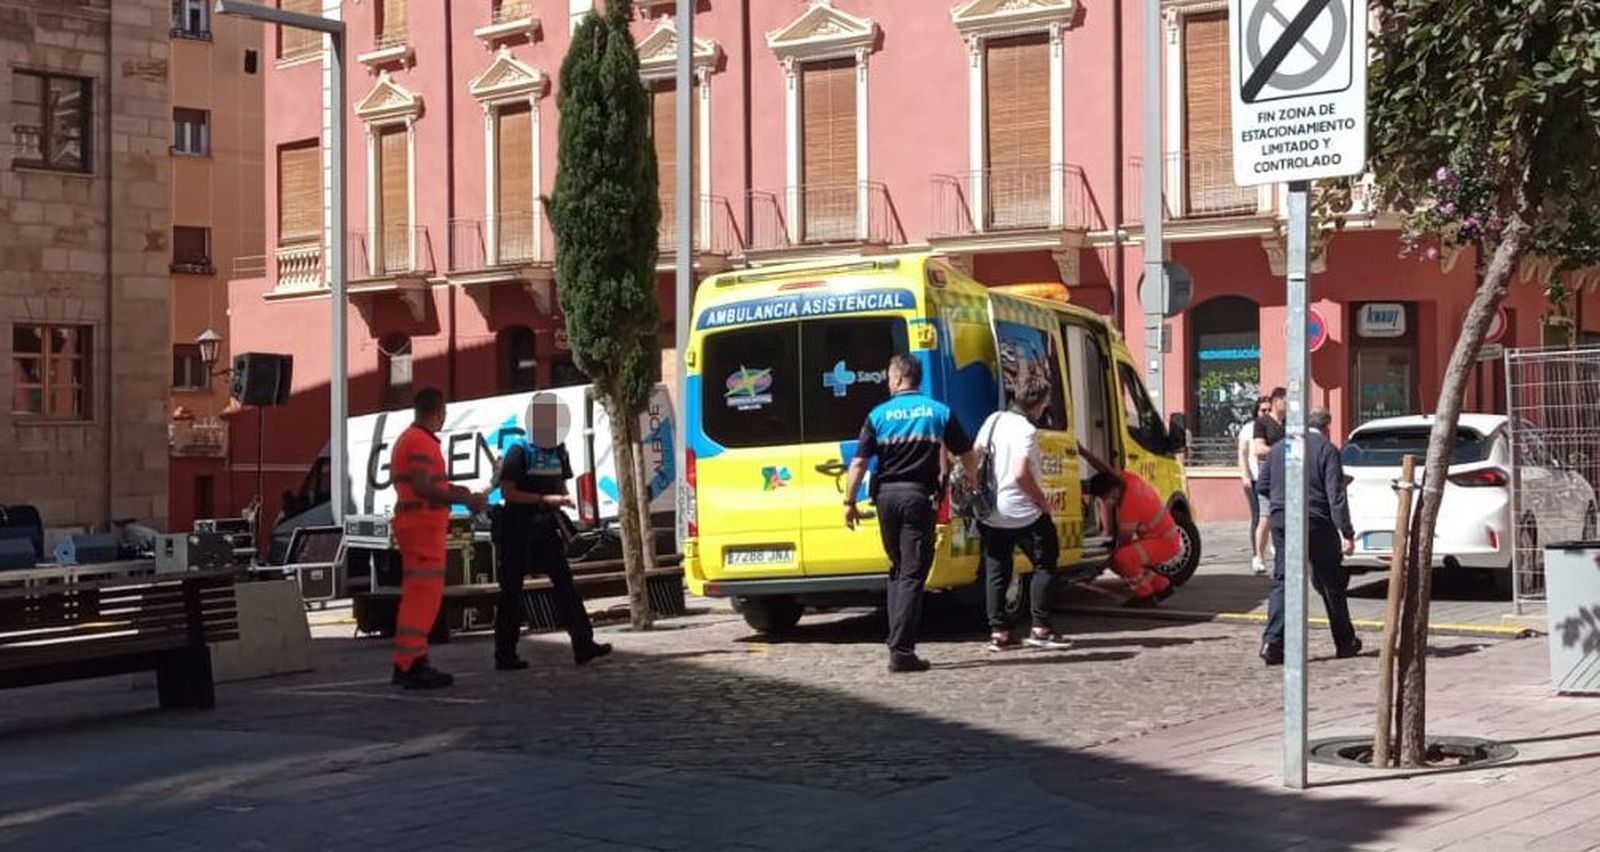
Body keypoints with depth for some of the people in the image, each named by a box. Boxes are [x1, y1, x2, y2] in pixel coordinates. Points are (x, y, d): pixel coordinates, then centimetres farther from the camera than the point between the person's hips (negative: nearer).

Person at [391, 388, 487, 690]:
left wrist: (450, 490, 29)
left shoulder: (407, 439, 18)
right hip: (424, 526, -11)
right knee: (423, 594, -10)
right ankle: (409, 665, -11)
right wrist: (466, 499, -20)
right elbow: (423, 488, -23)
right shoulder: (422, 442, -14)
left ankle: (415, 661, 19)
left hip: (413, 525, 11)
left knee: (417, 596, 14)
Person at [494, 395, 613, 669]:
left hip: (546, 526, 6)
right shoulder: (519, 452, -11)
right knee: (512, 590, 0)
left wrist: (565, 498, -3)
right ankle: (505, 654, 5)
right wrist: (545, 499, -20)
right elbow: (508, 492, -15)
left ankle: (583, 645, 2)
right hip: (519, 527, -6)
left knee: (564, 582, 2)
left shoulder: (559, 452, 9)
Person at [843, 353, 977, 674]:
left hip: (887, 495, 2)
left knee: (898, 569, 19)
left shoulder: (878, 415, 2)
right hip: (919, 495, -2)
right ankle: (901, 651, -10)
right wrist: (971, 485, 26)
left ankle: (897, 640, 19)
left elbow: (859, 463, -1)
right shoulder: (940, 412, 3)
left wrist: (850, 502, 7)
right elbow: (968, 457, 7)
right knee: (912, 575, -3)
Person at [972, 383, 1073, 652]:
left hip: (991, 512, 7)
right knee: (1045, 565, 6)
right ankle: (1040, 628, 4)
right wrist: (1043, 500, -10)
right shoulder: (1026, 430, -15)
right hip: (1022, 513, -7)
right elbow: (1021, 473, -24)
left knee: (996, 572, 11)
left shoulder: (994, 420, 6)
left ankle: (998, 632, 10)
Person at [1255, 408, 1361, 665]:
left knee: (1282, 581, 2)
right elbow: (1336, 496, -12)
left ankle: (1273, 642, -12)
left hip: (1281, 520, 3)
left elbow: (1261, 487, 14)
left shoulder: (1278, 448, 8)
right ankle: (1345, 642, 22)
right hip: (1317, 524, -3)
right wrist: (1347, 533, -13)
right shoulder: (1326, 450, -6)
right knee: (1331, 585, 10)